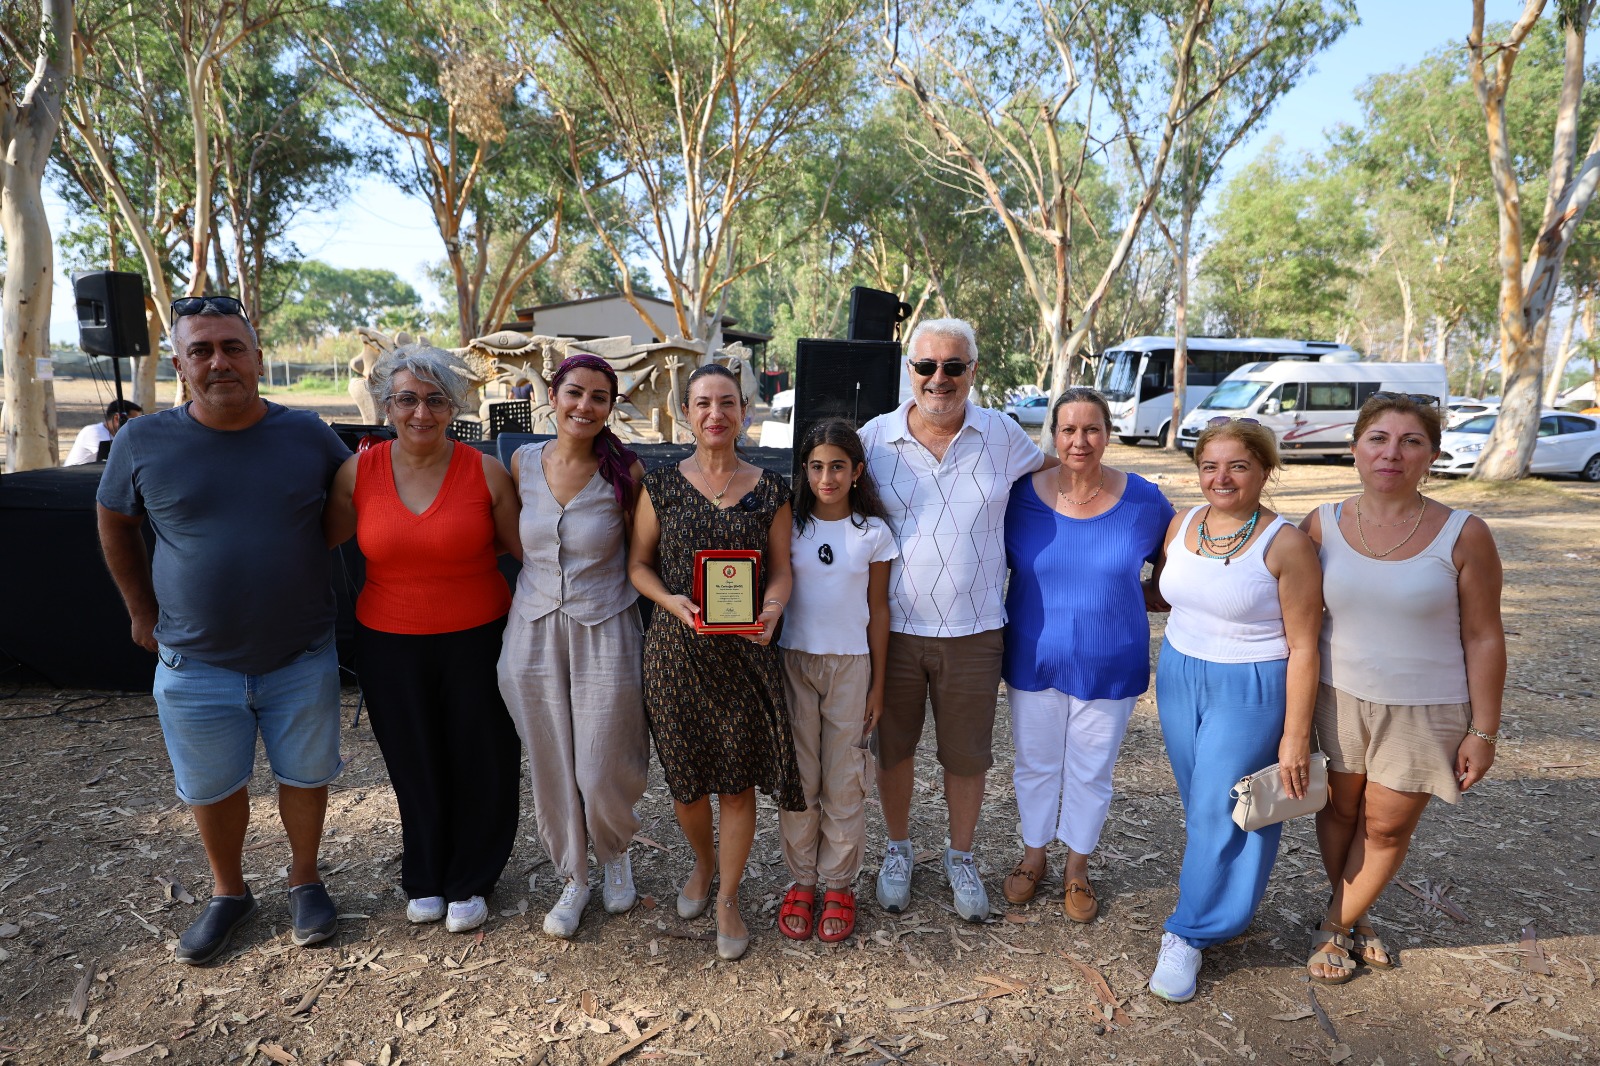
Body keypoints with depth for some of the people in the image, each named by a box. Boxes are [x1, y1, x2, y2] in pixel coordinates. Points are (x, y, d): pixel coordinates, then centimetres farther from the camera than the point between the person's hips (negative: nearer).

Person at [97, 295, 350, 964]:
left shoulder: (308, 435, -7)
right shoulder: (143, 443, -7)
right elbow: (114, 522, 10)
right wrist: (141, 610, 9)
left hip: (301, 658, 0)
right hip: (195, 664, 1)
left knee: (305, 775, 14)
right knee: (212, 787, 15)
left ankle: (304, 878, 37)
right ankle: (228, 892, 39)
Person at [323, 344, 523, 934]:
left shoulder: (487, 473, -10)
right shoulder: (358, 472, -4)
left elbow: (525, 548, -2)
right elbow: (321, 541, 8)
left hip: (477, 640, -1)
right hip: (390, 643, 2)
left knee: (480, 763, 10)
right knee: (415, 765, 17)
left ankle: (469, 881, 34)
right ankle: (425, 878, 41)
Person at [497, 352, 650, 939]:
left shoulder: (626, 472, -9)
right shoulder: (524, 462, 0)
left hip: (604, 635, -3)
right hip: (533, 633, 3)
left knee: (604, 774, 4)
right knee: (551, 770, 13)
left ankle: (615, 854, 38)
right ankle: (573, 878, 36)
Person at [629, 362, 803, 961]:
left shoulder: (769, 491, 2)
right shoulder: (662, 486, 1)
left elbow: (782, 570, 3)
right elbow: (639, 563, 5)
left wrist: (770, 608, -17)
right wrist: (672, 601, -14)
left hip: (746, 651, 0)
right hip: (676, 648, 1)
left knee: (738, 780, 5)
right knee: (686, 778, 11)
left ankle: (728, 900, 27)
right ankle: (703, 861, 44)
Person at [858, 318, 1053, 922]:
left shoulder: (1002, 435, -2)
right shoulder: (875, 437, -4)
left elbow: (1052, 474, 18)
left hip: (974, 631, 0)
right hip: (893, 628, 0)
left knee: (967, 755, 14)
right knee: (894, 748, 16)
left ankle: (961, 859, 39)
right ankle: (898, 851, 41)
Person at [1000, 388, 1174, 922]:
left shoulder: (1144, 501, -9)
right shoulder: (1021, 497, -10)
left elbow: (1171, 576, 6)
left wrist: (1118, 600, -7)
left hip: (1109, 667, 0)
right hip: (1033, 661, 0)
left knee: (1090, 773, 16)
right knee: (1035, 766, 17)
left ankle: (1077, 868, 39)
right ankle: (1033, 855, 42)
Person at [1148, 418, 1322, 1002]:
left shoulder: (1286, 545, -16)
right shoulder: (1183, 524, 1)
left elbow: (1303, 646, -14)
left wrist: (1295, 735, -13)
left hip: (1249, 691, -5)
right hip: (1178, 676, 6)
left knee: (1219, 811, 1)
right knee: (1199, 803, 14)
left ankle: (1188, 934, 16)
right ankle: (1221, 903, 35)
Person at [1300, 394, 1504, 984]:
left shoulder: (1464, 535, -12)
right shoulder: (1322, 525, -6)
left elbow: (1484, 638, -6)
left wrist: (1483, 731, -5)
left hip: (1423, 711, -2)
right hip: (1337, 700, 2)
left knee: (1387, 826, 11)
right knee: (1340, 810, 15)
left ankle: (1335, 925, 31)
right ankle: (1354, 916, 39)